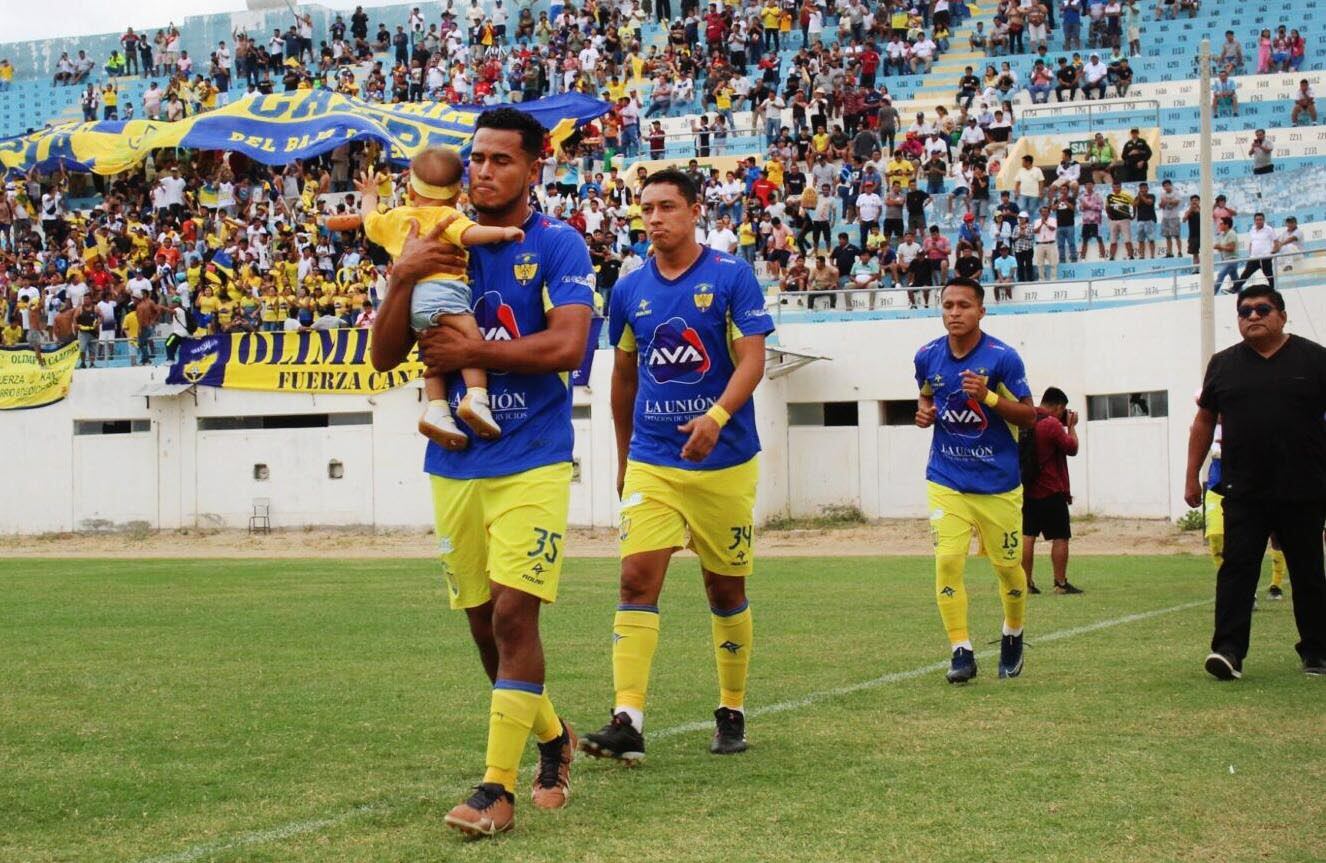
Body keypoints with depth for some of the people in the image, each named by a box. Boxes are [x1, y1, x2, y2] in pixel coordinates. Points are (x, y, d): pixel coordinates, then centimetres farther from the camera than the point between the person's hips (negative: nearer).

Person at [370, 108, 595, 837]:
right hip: (455, 467, 5)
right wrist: (403, 278, -10)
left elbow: (567, 345, -18)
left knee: (513, 616, -12)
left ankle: (498, 790, -8)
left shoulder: (558, 247, -4)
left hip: (532, 463, -5)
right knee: (483, 626, 12)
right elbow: (384, 357, 5)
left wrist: (470, 350, -15)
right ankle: (553, 739, 35)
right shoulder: (442, 247, 9)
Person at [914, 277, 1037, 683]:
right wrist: (925, 414, -4)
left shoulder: (1002, 357, -12)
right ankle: (961, 652, -7)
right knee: (947, 561, -13)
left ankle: (1013, 637, 35)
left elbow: (1029, 416, -8)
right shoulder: (928, 357, 0)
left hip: (998, 484, -2)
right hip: (946, 481, 2)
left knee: (1008, 566, 9)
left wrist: (988, 396, -24)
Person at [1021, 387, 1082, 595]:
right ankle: (1060, 583, -1)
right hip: (1052, 492, -7)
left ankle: (1027, 583, 4)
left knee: (1027, 536, 5)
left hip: (1027, 490, 7)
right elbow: (1072, 448, -8)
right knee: (1060, 538, 0)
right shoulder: (1052, 424, -16)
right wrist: (1072, 426, 5)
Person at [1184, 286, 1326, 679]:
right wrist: (1191, 477, 11)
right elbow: (1204, 421, 15)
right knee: (1236, 568, -8)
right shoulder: (1224, 364, 9)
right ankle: (1228, 650, -12)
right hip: (1244, 494, 1)